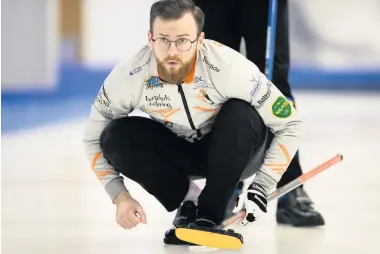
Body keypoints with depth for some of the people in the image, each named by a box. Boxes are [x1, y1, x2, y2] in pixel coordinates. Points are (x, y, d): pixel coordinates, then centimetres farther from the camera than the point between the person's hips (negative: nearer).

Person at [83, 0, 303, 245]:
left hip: (233, 149, -2)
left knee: (240, 115, -34)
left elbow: (289, 124, -23)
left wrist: (261, 187, -29)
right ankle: (188, 199, -5)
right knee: (115, 137, -23)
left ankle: (210, 215, -20)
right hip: (176, 149, 2)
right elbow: (94, 138, -10)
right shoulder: (129, 76, -25)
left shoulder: (230, 68, -33)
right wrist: (120, 196, -21)